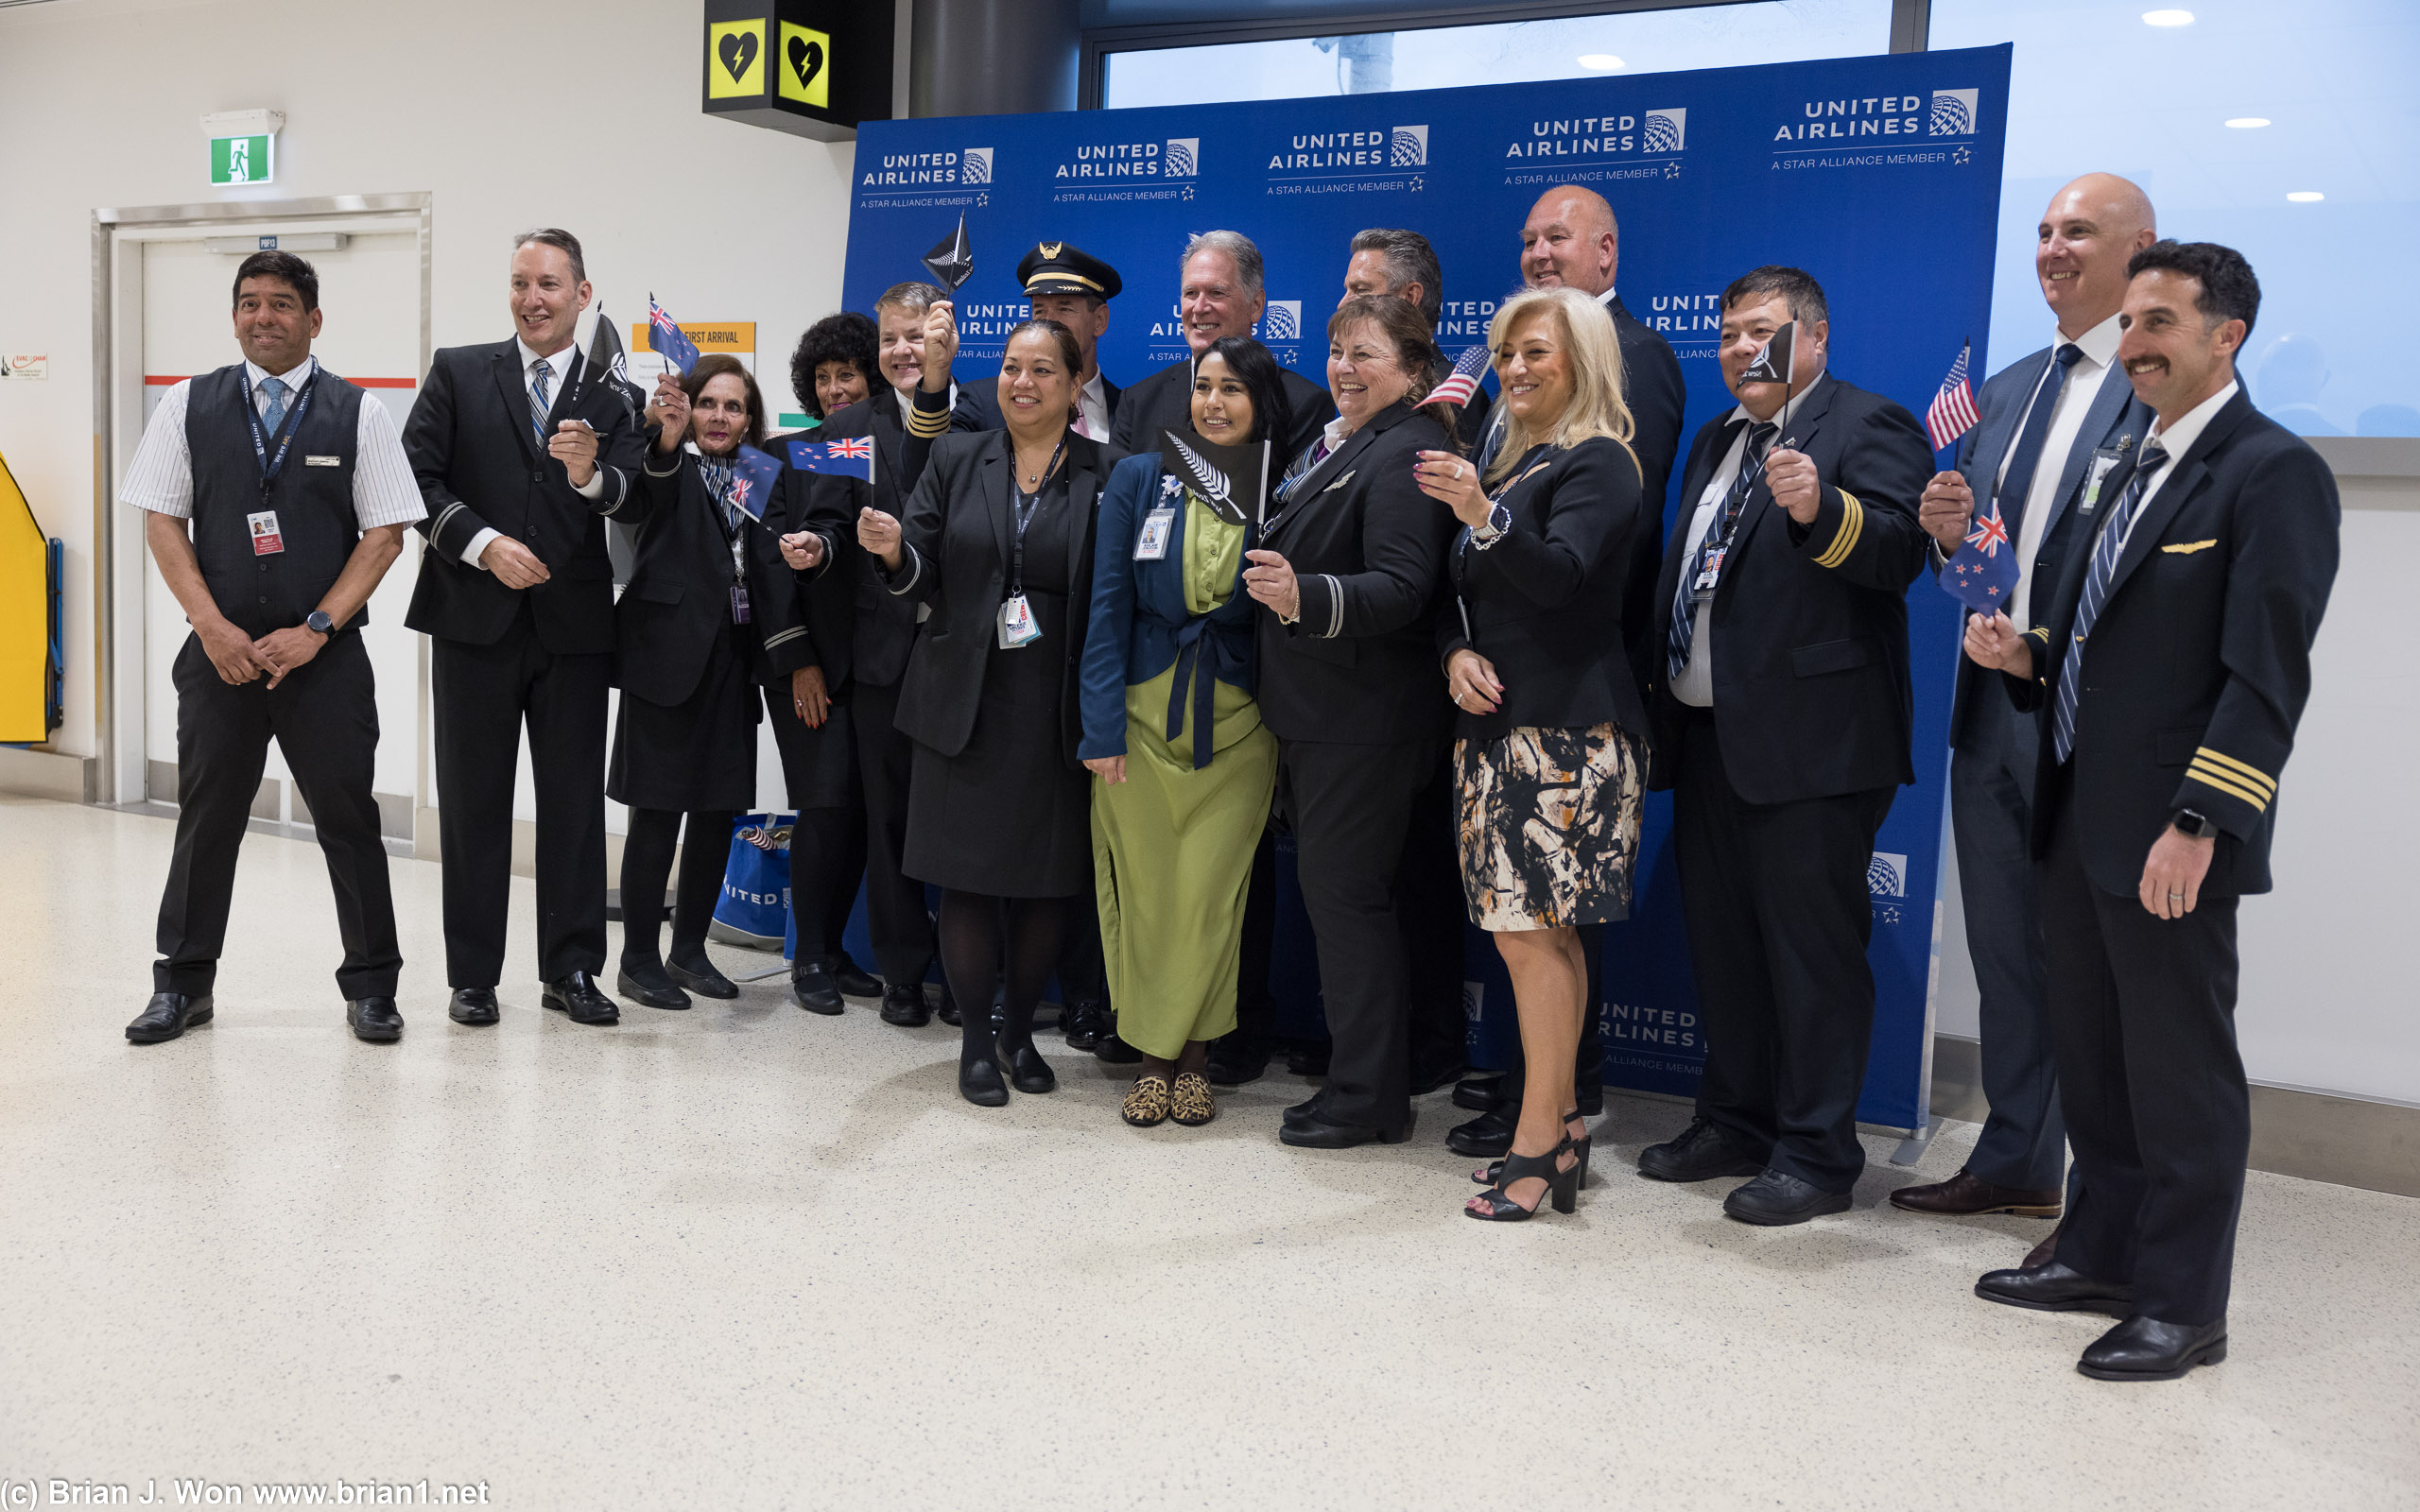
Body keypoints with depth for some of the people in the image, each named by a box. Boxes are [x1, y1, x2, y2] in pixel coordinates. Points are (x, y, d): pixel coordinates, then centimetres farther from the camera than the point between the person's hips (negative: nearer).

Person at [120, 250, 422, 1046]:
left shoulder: (359, 413, 1)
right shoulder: (188, 405, 6)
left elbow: (385, 534, -1)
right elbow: (163, 522, 5)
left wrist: (314, 630, -10)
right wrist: (214, 627, -7)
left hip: (326, 655, -1)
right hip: (220, 652, 2)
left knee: (348, 819, 3)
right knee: (206, 818, 9)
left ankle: (371, 987, 15)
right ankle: (183, 983, 23)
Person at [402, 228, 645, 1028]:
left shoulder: (611, 399, 7)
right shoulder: (458, 372, 6)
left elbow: (632, 506, -7)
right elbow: (417, 479, -2)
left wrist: (589, 474, -27)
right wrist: (483, 544, -13)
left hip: (573, 625, 1)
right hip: (475, 619, -1)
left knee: (575, 802, 5)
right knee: (473, 803, 6)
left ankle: (571, 969, 17)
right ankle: (472, 975, 16)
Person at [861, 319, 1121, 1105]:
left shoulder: (1108, 474, 2)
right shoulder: (956, 460, 8)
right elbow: (925, 578, 3)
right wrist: (896, 552, -19)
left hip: (1060, 710, -1)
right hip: (966, 705, 1)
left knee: (1047, 877, 6)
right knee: (967, 872, 3)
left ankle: (1021, 1031, 24)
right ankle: (976, 1040, 17)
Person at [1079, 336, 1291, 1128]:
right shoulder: (1139, 478, 2)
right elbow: (1109, 605, -1)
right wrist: (1102, 727, -6)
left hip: (1235, 724, 0)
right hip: (1144, 713, 0)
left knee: (1210, 899, 0)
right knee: (1146, 893, 3)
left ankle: (1192, 1055, 17)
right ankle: (1151, 1058, 18)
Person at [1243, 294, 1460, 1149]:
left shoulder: (1407, 453, -13)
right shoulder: (1332, 442, 17)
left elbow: (1402, 588, -25)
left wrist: (1305, 597, -38)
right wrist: (1277, 586, 7)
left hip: (1365, 719, -10)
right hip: (1313, 715, 10)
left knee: (1345, 897, -5)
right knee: (1330, 894, 15)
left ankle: (1370, 1099, 6)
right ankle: (1354, 1072, 26)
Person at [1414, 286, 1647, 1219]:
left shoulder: (1598, 463, -5)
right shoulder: (1511, 463, 21)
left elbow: (1559, 573, -22)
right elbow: (1464, 593, 19)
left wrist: (1485, 516, -38)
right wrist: (1457, 653, -2)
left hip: (1564, 730, -8)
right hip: (1498, 722, 8)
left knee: (1529, 928, -11)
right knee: (1545, 931, 9)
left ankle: (1537, 1142, -5)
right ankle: (1562, 1120, 15)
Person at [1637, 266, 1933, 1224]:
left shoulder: (1869, 427, -6)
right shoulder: (1717, 440, 20)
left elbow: (1900, 551, -21)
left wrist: (1818, 509, -38)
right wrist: (1663, 696, 18)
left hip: (1811, 740, -8)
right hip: (1709, 735, 9)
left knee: (1813, 947, -2)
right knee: (1720, 940, 15)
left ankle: (1817, 1154, 7)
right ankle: (1734, 1125, 29)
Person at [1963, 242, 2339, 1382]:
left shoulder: (2273, 471, -10)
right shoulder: (2128, 467, 17)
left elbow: (2266, 673, -17)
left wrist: (2198, 824, -22)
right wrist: (2027, 654, 3)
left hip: (2171, 831, -8)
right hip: (2079, 816, 8)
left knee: (2180, 1068, 2)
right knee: (2090, 1052, 16)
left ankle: (2184, 1306, 14)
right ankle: (2101, 1254, 31)